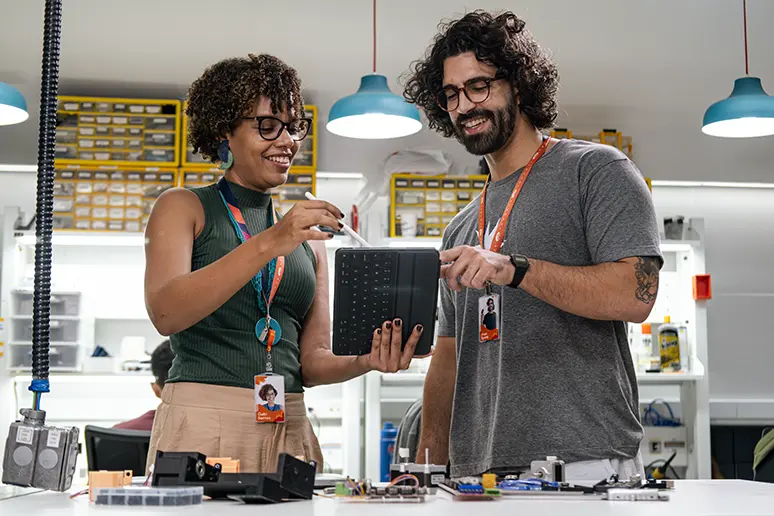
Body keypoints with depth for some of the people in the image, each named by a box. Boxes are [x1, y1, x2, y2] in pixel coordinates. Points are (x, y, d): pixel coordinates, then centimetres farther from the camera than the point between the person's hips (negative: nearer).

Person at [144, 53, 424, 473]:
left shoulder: (307, 236, 18)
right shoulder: (183, 207, 5)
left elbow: (312, 359, 14)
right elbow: (164, 313, -14)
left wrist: (366, 361, -8)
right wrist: (268, 244, -22)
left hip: (290, 431, 4)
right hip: (202, 424, -4)